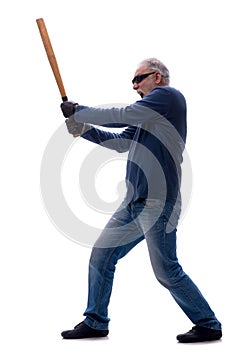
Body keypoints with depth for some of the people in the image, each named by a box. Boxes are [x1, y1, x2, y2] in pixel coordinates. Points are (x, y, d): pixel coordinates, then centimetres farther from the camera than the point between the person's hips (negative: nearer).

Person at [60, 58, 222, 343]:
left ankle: (209, 325, 9)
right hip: (134, 204, 10)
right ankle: (95, 322, 18)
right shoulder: (147, 116, 22)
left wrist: (79, 111, -4)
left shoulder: (169, 95, -5)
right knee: (100, 255, 9)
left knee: (167, 273, -6)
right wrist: (82, 127, 12)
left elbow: (124, 115, -12)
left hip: (158, 203, -9)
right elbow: (122, 142, 21)